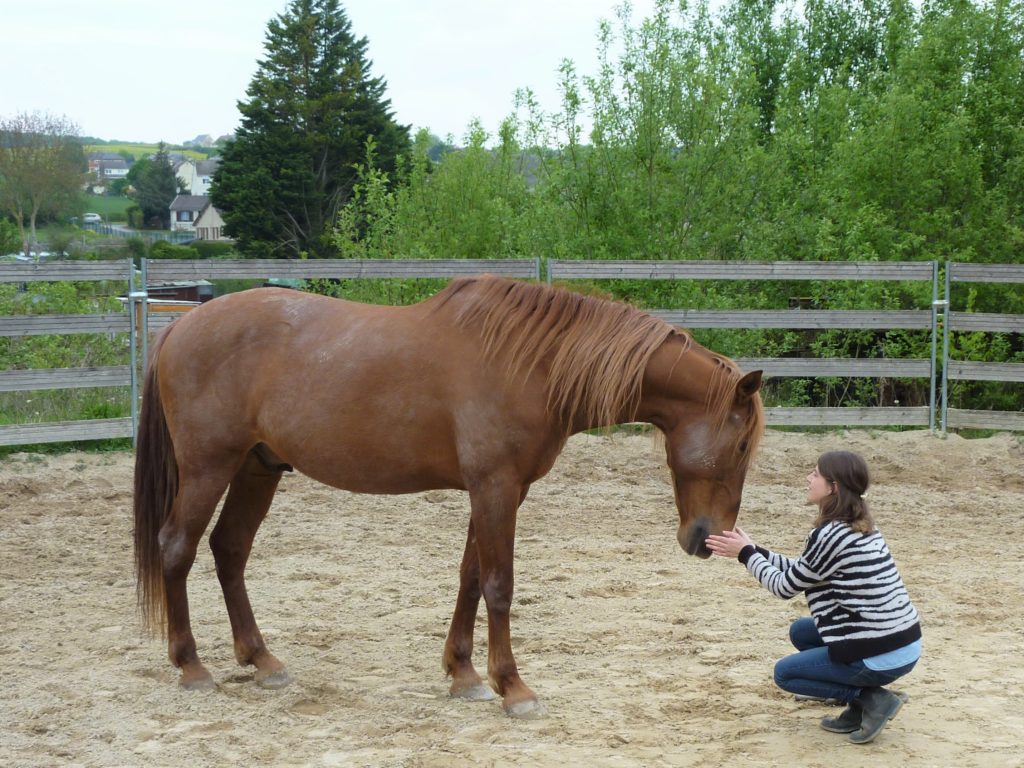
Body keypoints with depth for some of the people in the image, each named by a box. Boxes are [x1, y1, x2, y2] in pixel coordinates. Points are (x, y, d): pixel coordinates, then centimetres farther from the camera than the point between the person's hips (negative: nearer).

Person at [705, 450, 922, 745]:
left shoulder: (829, 535, -18)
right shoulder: (861, 527, 9)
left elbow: (785, 587, -5)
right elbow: (801, 571, 20)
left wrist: (746, 554, 6)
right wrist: (755, 550, 18)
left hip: (882, 657, -9)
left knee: (784, 673, 11)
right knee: (801, 631, 25)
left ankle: (872, 698, 0)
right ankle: (859, 707, 17)